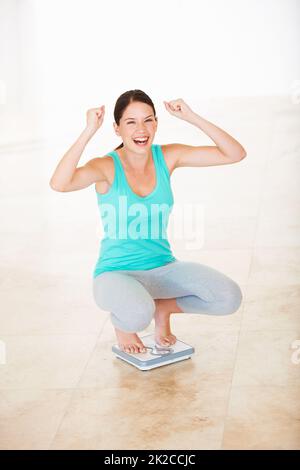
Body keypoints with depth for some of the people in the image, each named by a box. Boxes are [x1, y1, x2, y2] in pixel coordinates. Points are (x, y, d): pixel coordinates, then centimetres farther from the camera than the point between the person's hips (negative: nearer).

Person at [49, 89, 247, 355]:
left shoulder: (167, 157, -3)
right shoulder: (107, 166, -15)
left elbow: (235, 154, -7)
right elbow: (59, 184, -36)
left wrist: (192, 118, -15)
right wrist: (89, 132, -35)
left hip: (164, 267, 4)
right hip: (116, 273, -4)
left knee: (229, 298, -19)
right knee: (138, 316, -37)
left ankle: (163, 307, 11)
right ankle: (121, 320, 3)